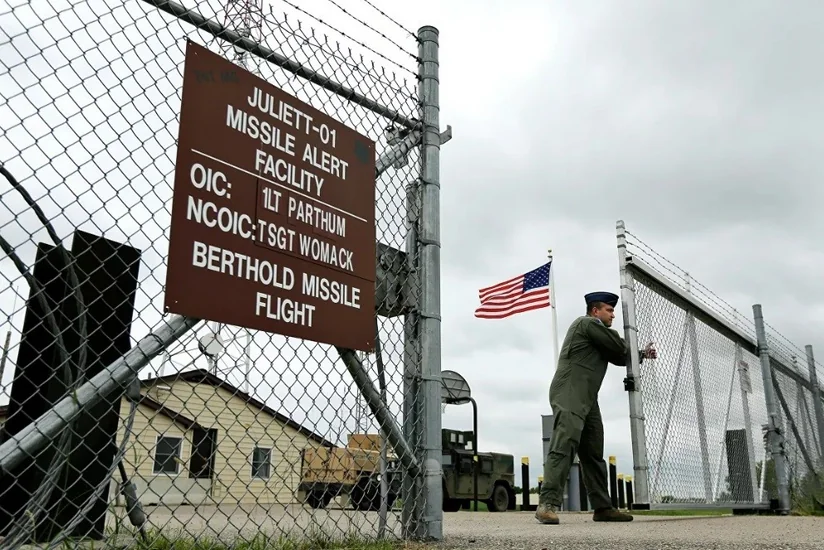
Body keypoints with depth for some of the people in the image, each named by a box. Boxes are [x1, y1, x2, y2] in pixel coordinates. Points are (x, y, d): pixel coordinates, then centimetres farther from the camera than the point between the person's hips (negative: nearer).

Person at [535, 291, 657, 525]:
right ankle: (547, 505, -26)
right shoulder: (588, 323, -2)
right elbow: (619, 348, -3)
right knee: (563, 448, -20)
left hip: (587, 400, 11)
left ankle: (602, 507, 13)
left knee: (594, 453, 9)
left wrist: (641, 354, 19)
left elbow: (618, 357, 28)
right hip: (569, 396, -11)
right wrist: (637, 351, 17)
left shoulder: (595, 332, 28)